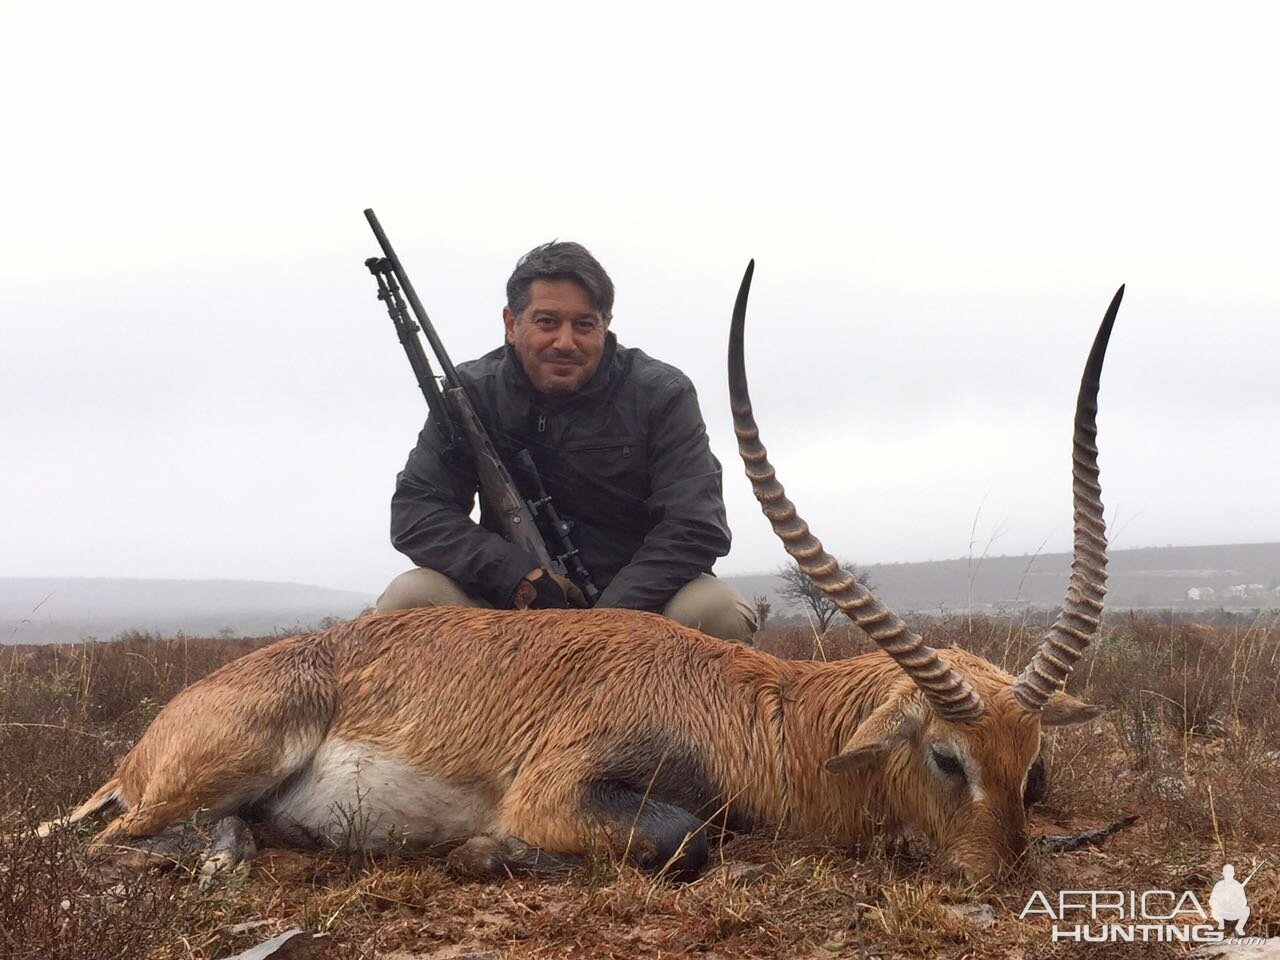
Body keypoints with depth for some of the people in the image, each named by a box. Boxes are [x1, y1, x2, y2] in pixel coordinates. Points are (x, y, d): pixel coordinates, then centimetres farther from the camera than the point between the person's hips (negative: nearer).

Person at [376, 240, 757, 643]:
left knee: (719, 611, -31)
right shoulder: (472, 393, -1)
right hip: (508, 603, 1)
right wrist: (523, 578, -22)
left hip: (632, 602, -1)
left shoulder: (661, 394, -4)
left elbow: (695, 527, -12)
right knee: (409, 597, -25)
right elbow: (415, 511, -7)